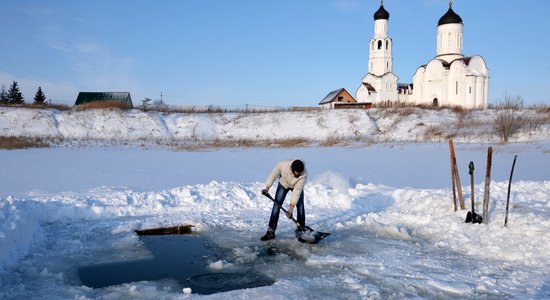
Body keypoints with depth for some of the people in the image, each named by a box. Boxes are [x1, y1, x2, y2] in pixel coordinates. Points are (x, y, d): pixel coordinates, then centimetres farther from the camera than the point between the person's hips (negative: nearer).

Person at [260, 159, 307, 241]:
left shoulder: (304, 175, -38)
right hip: (283, 184, 0)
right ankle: (270, 232, -5)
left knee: (300, 206, -8)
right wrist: (267, 187, -15)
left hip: (297, 186, 0)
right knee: (276, 206, -7)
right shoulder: (283, 165, -38)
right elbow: (273, 175, -18)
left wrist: (291, 207, -36)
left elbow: (297, 191, -35)